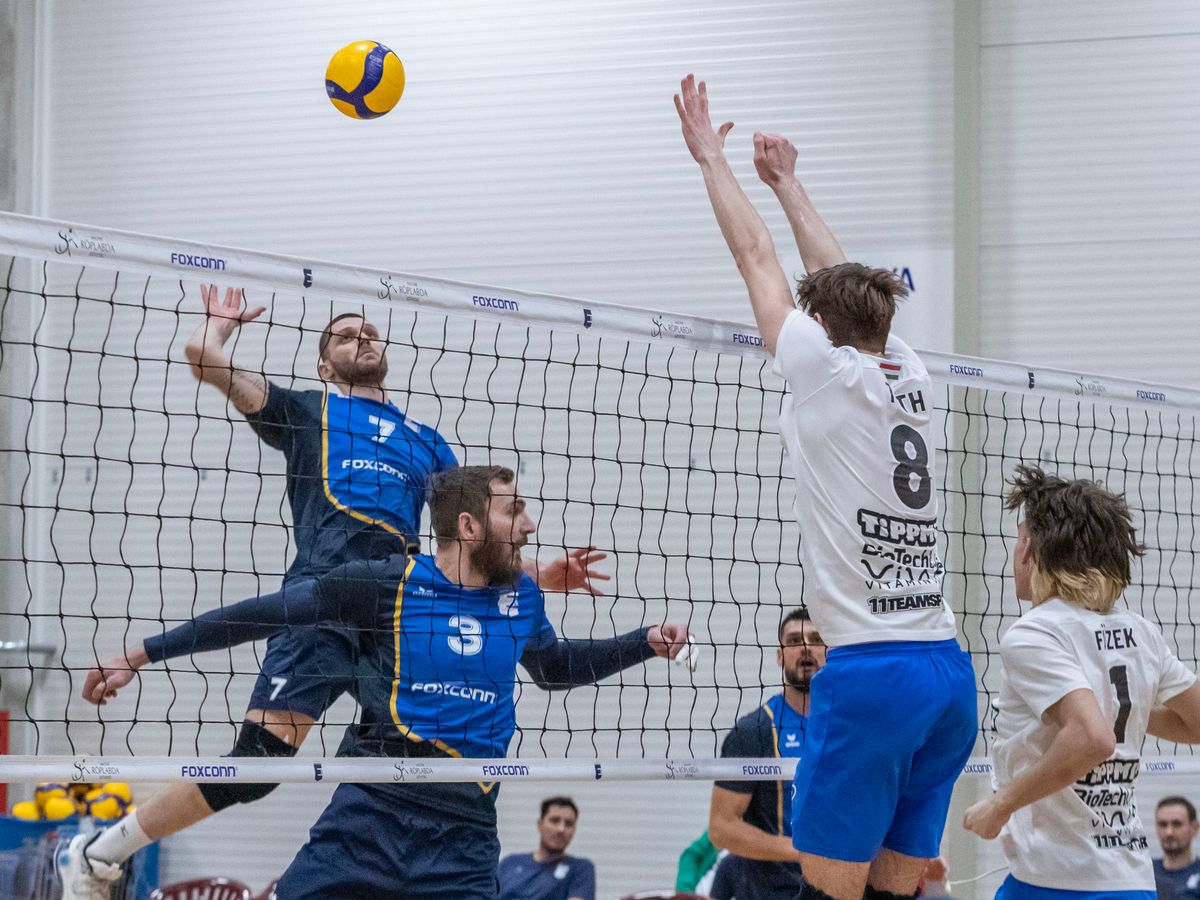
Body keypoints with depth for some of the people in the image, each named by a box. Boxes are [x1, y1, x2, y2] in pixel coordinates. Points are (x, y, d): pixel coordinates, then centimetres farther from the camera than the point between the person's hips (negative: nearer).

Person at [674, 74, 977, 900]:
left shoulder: (829, 370, -3)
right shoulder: (912, 381, 12)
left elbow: (757, 257, 8)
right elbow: (842, 282, 28)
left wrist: (711, 155, 21)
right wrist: (787, 182, 40)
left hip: (870, 671, -7)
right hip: (949, 672, 7)